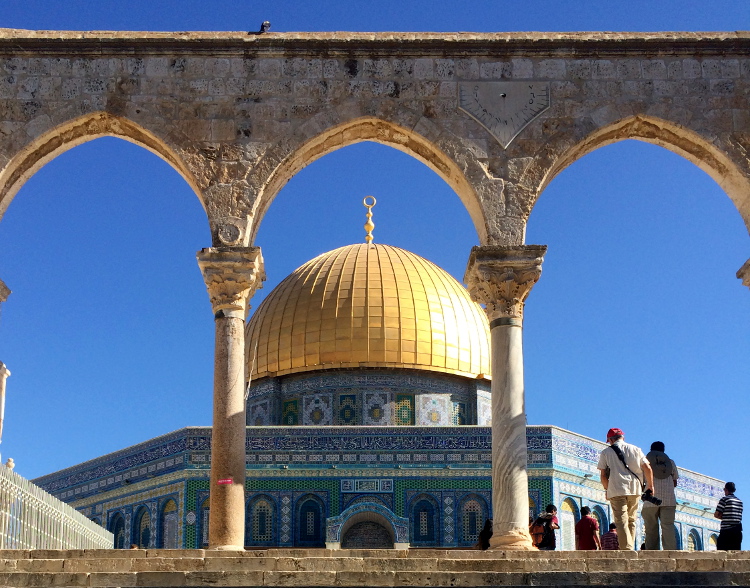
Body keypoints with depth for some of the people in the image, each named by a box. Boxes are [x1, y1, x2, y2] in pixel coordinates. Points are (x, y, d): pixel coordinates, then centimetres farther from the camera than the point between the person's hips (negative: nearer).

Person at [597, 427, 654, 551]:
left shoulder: (606, 452, 8)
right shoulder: (635, 449, 15)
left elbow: (603, 475, 3)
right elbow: (647, 468, 8)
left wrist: (607, 489, 15)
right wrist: (650, 486, 15)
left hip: (616, 490, -3)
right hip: (635, 489, 3)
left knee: (621, 521, -9)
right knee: (631, 521, 14)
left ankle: (626, 549, -22)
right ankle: (630, 548, 10)